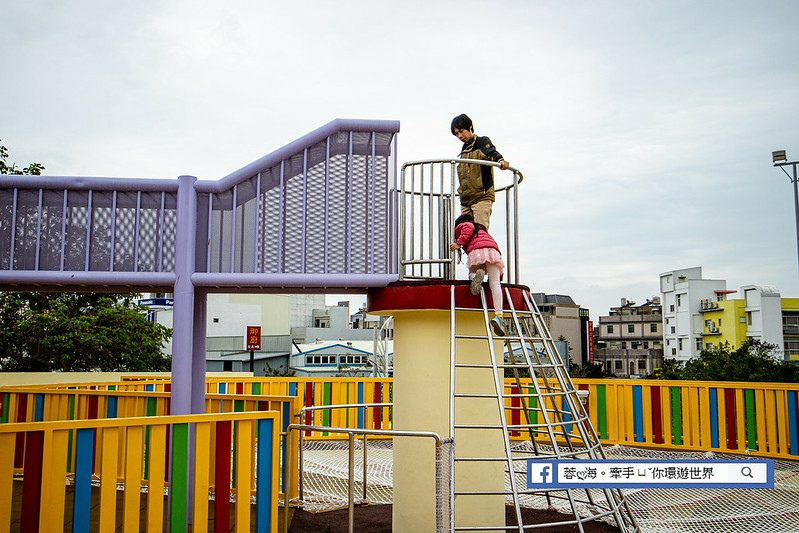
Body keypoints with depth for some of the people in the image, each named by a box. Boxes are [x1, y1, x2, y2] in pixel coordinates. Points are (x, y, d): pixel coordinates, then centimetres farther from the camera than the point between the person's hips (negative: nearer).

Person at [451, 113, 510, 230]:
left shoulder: (483, 142, 1)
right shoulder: (464, 149, 20)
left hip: (482, 198, -7)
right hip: (465, 200, 7)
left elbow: (492, 152, -21)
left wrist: (500, 160, -42)